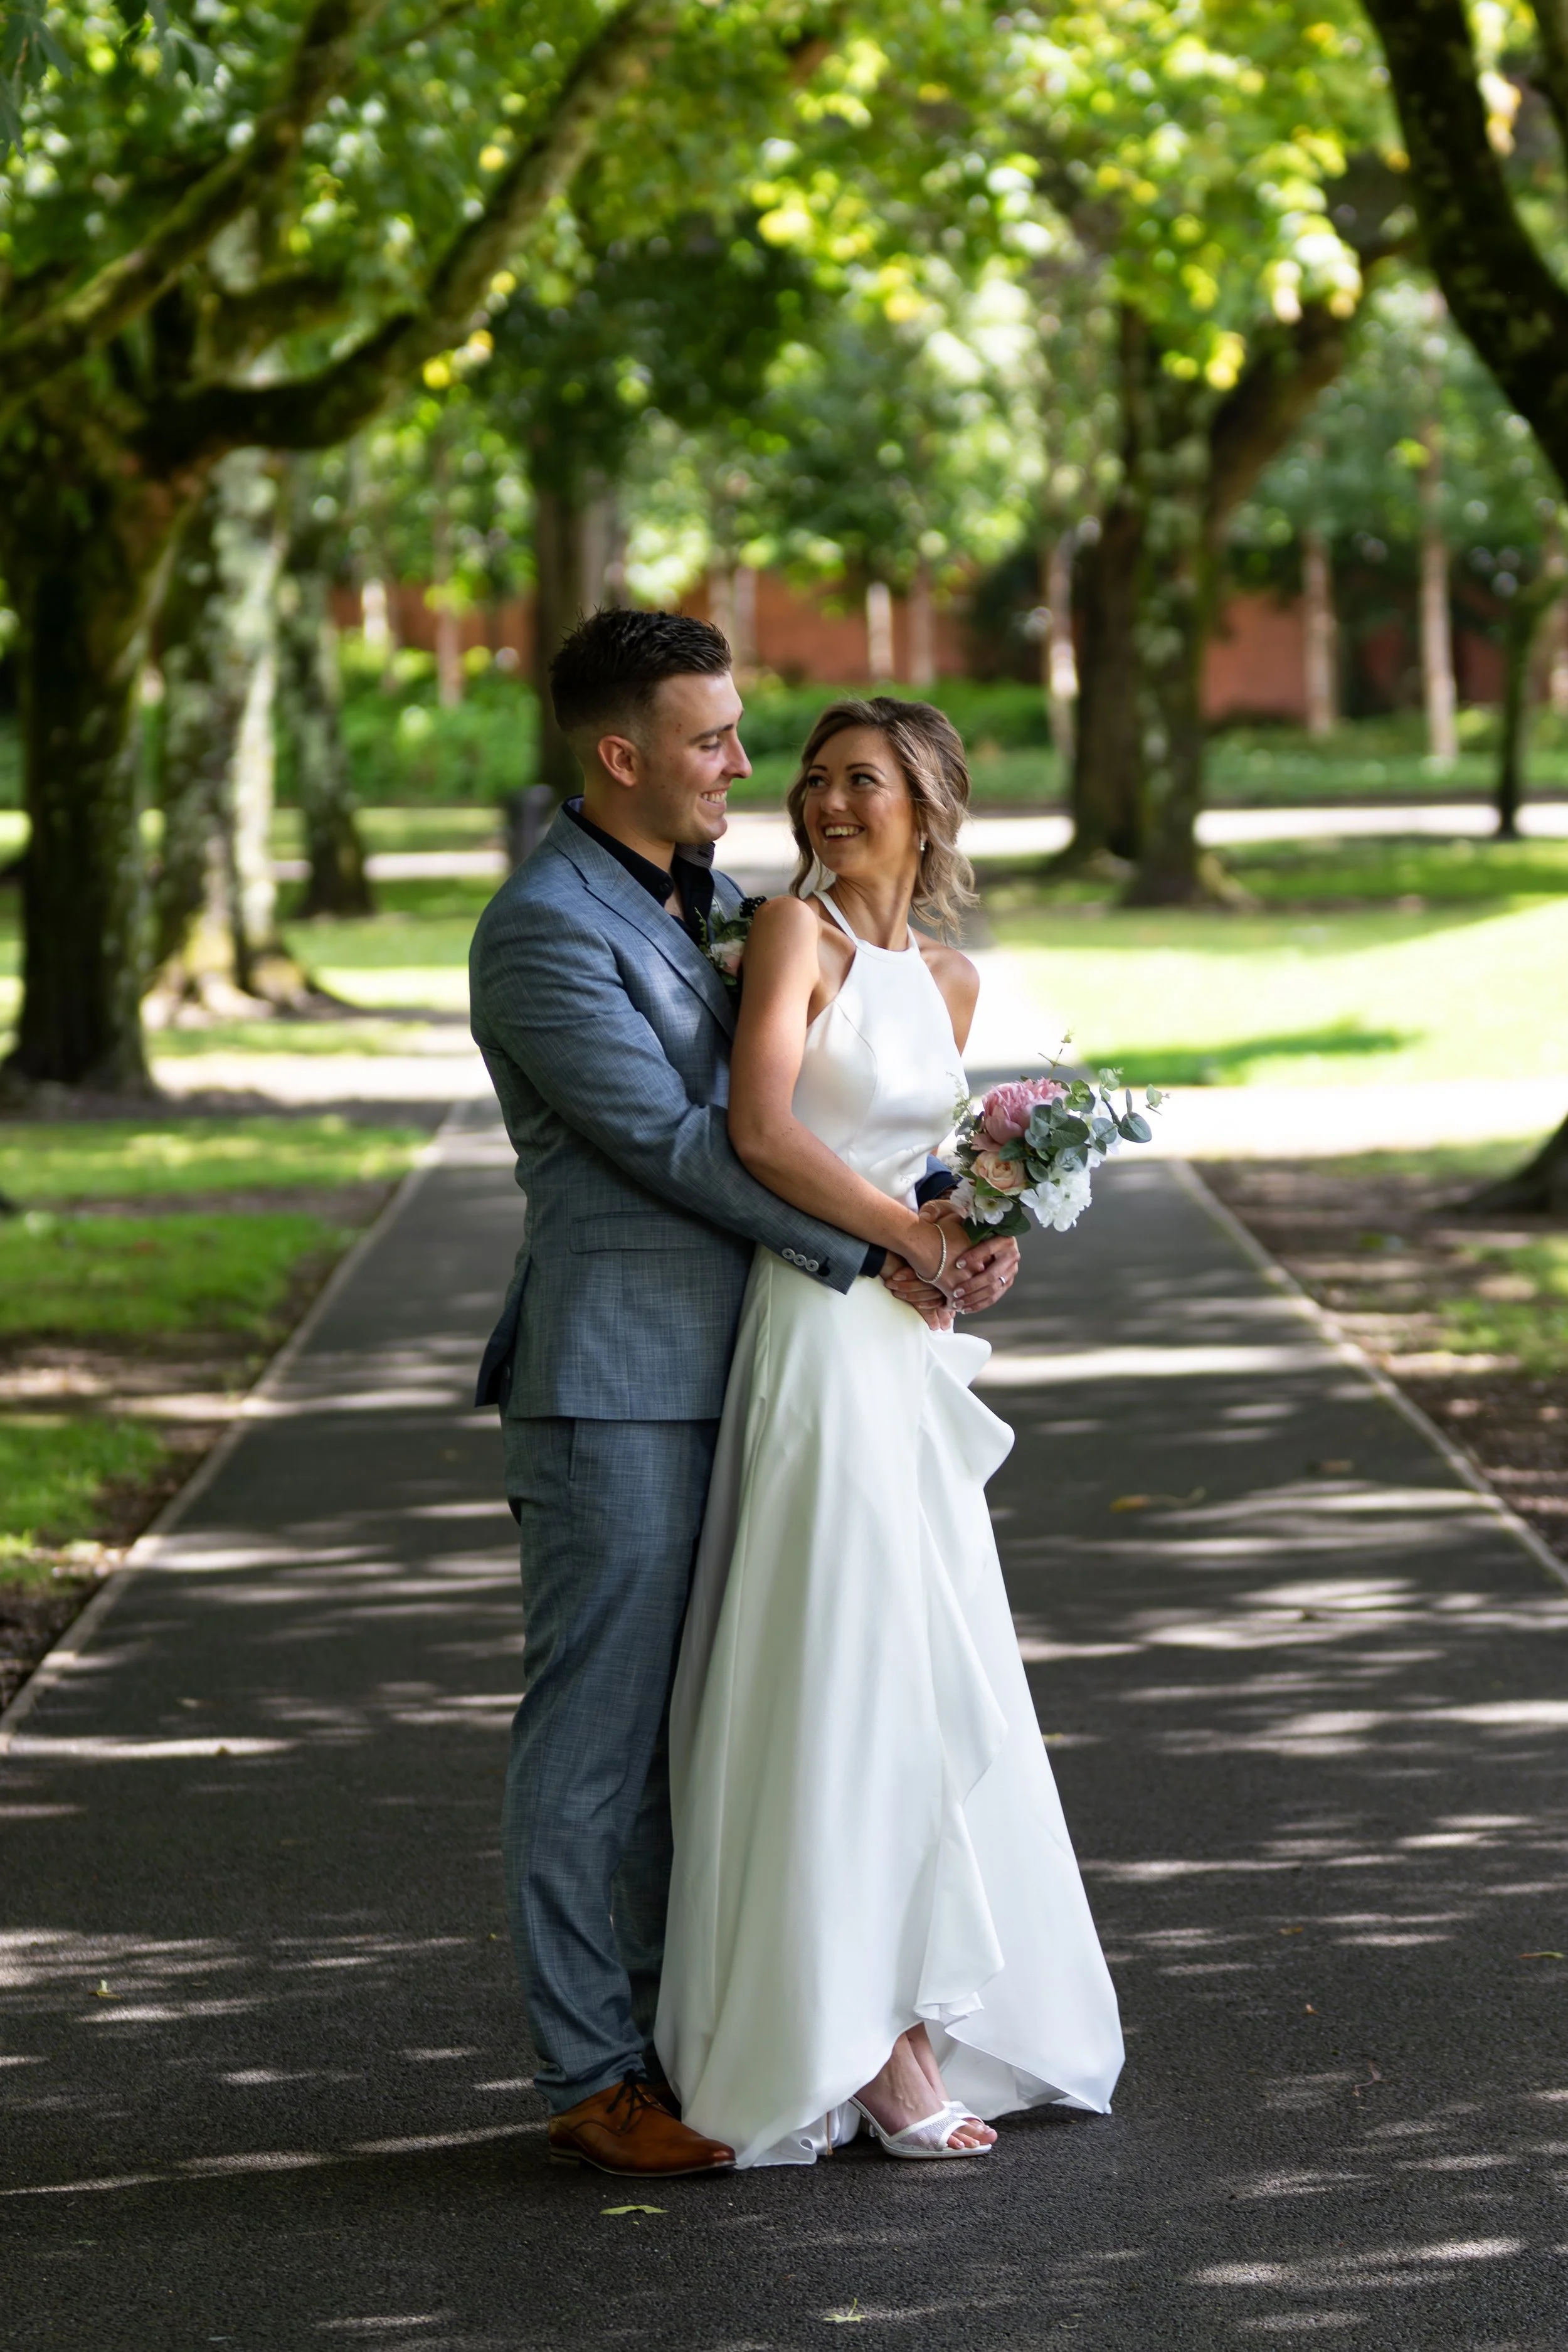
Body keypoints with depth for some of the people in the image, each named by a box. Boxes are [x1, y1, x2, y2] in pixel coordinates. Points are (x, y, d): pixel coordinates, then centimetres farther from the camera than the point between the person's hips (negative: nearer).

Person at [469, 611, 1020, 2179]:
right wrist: (880, 1256, -13)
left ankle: (663, 2035, 21)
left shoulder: (716, 902, 14)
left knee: (679, 1730, 13)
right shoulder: (544, 932, -14)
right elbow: (676, 1145, -17)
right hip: (615, 1386, -9)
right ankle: (590, 2080, 5)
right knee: (597, 1730, -2)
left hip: (713, 1377, 9)